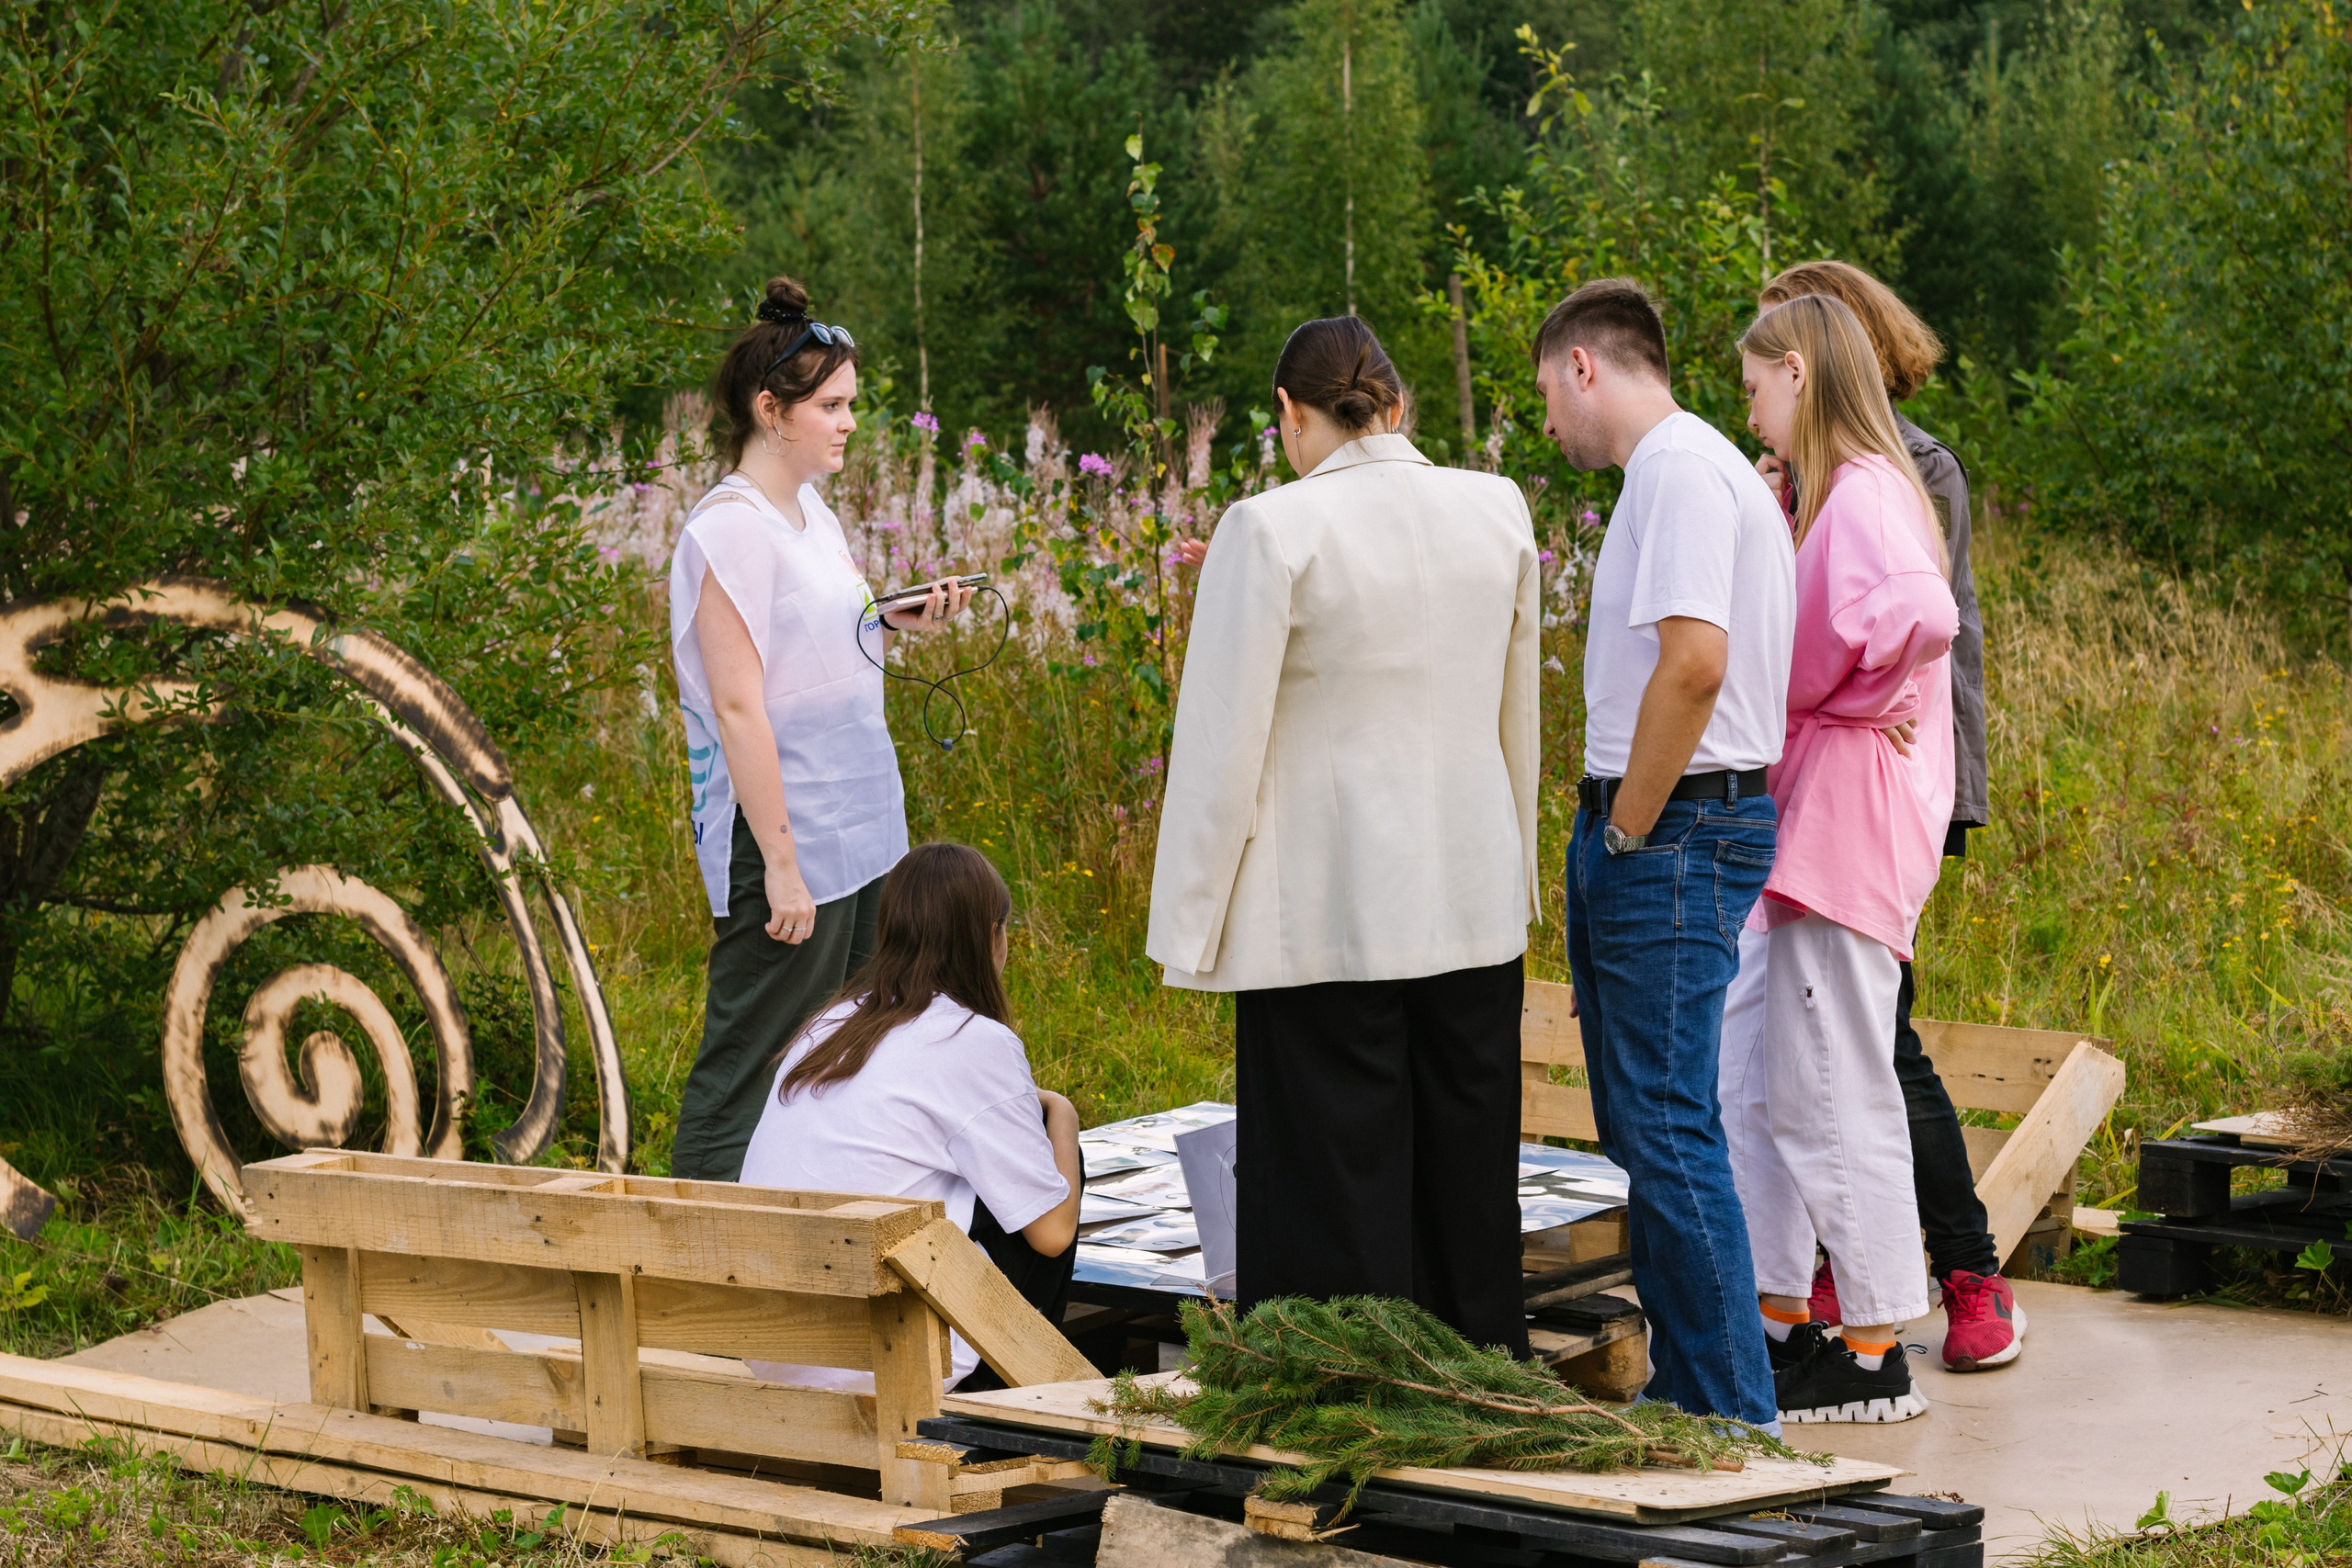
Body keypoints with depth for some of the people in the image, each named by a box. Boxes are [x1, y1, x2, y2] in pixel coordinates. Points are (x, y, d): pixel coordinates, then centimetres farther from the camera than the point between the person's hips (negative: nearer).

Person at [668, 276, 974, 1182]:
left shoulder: (809, 511, 12)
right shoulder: (731, 527, -14)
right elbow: (737, 704, -18)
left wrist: (895, 623, 5)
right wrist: (780, 863, -20)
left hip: (856, 829, 9)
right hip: (785, 833, -9)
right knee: (749, 1072, -5)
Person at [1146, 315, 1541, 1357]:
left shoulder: (1272, 529, -13)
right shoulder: (1498, 511, 2)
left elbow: (1223, 743, -10)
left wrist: (1193, 925, -3)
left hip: (1327, 911, -5)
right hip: (1474, 902, 5)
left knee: (1335, 1180, 2)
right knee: (1467, 1181, 15)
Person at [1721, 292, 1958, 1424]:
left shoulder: (1864, 494, -14)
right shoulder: (1840, 494, 17)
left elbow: (1922, 616, -31)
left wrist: (1821, 698, -17)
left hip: (1846, 829, -10)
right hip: (1805, 824, 10)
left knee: (1836, 1096, -4)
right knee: (1754, 1085, 14)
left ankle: (1876, 1356, 4)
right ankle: (1778, 1321, 21)